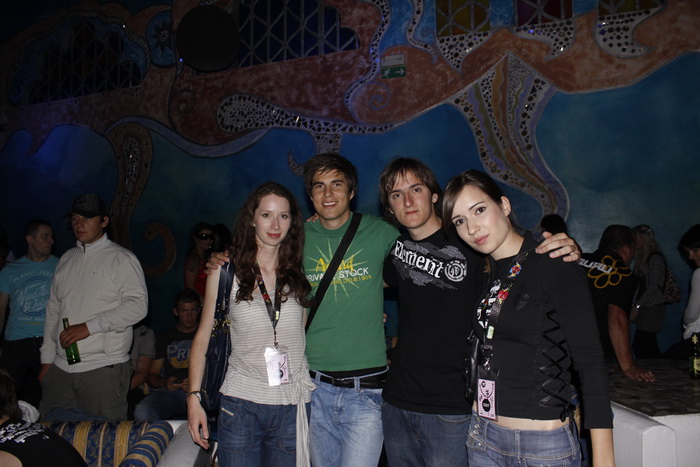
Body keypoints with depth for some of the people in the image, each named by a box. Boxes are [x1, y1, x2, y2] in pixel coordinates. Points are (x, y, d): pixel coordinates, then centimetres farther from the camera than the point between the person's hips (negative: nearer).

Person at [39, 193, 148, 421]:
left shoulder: (121, 259, -4)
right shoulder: (66, 259, 15)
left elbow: (138, 305, -15)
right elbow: (54, 310, 18)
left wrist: (88, 327, -18)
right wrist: (47, 359, 15)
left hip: (103, 368, -5)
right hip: (60, 368, 6)